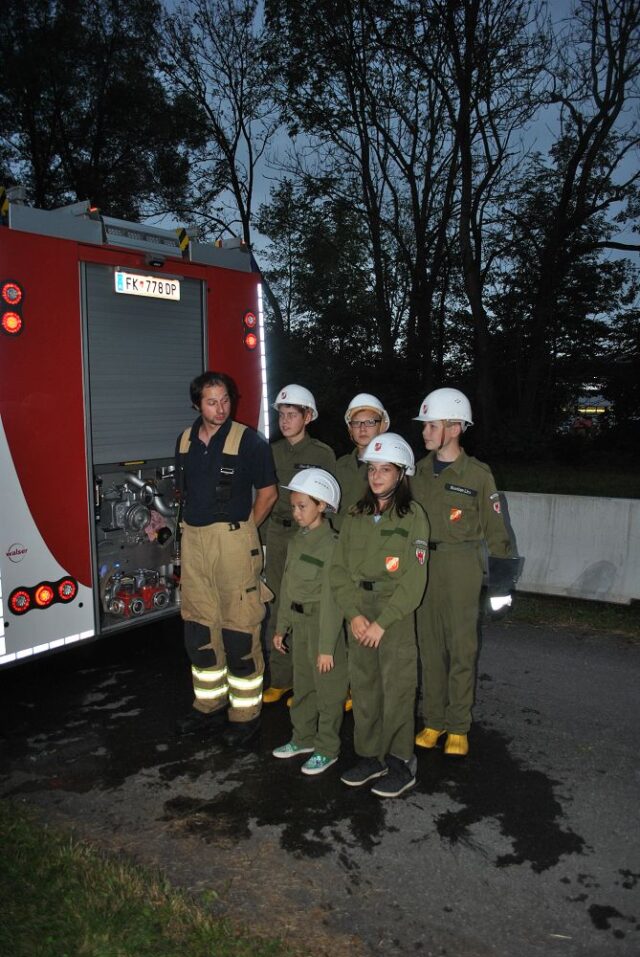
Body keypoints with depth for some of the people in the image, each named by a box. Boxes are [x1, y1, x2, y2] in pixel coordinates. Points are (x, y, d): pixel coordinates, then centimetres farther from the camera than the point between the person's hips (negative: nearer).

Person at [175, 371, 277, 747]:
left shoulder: (249, 440, -8)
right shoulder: (186, 440, 9)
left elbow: (268, 492, -2)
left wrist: (242, 530, 0)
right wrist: (197, 524, 13)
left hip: (234, 540, -6)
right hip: (193, 539, 6)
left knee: (239, 629, -1)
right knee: (199, 626, 13)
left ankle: (245, 713, 13)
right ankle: (210, 705, 29)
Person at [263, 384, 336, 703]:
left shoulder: (322, 454, -3)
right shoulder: (272, 453, 10)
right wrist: (262, 538, 8)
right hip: (277, 536, 4)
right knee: (277, 608, 7)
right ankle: (281, 679, 19)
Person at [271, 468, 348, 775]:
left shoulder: (331, 544, -19)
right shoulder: (297, 540, 6)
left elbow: (331, 599, -20)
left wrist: (327, 646, -19)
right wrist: (281, 627, 15)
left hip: (323, 623, -8)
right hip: (299, 622, 8)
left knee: (328, 689, 6)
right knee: (302, 685, 20)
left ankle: (327, 749, 21)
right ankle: (303, 738, 37)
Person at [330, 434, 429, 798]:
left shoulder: (413, 516, -8)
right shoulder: (357, 515, 7)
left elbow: (413, 581, -12)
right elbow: (340, 569, 4)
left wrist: (382, 622, -14)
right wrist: (354, 614, -7)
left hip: (396, 614, -5)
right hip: (359, 614, 5)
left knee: (397, 689, 1)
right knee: (363, 685, 11)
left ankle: (401, 762, 18)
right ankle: (371, 755, 27)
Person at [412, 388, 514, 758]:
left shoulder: (477, 474, -4)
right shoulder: (420, 471, 7)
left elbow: (495, 530, 0)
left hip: (461, 565, -4)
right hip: (422, 565, 4)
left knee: (462, 647, 2)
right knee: (430, 645, 9)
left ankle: (458, 726, 16)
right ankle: (434, 720, 22)